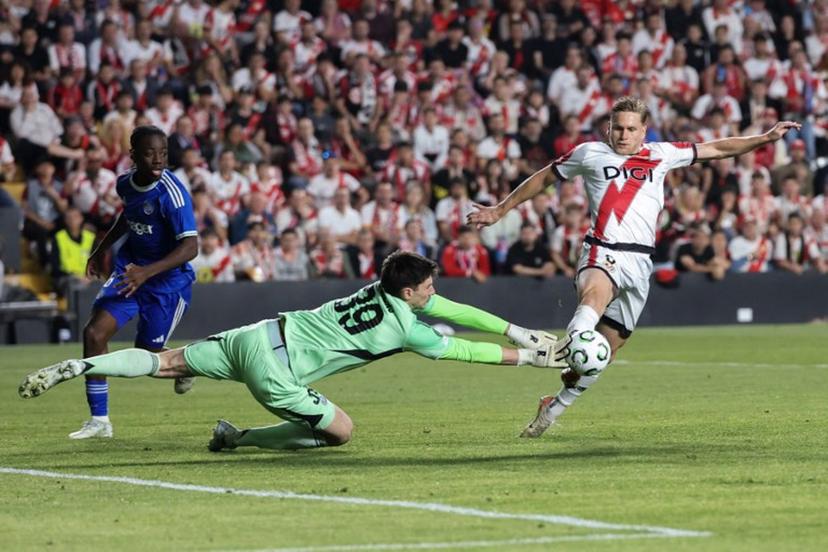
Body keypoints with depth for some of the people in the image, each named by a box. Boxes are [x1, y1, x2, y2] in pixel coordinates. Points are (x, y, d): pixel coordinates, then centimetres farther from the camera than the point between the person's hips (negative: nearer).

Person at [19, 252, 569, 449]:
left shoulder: (385, 288, 11)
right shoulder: (406, 326, -11)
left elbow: (458, 312, 16)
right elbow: (462, 350, -3)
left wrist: (519, 331, 14)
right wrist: (528, 356, 6)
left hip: (258, 335, 8)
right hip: (273, 367, -8)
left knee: (167, 363, 11)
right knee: (341, 430, 2)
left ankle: (73, 368, 1)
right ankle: (239, 439, 2)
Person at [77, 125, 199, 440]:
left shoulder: (171, 192, -25)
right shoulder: (125, 183, -3)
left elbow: (190, 247, -32)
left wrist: (147, 272, -42)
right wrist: (103, 248, 24)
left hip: (169, 281, -6)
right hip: (129, 269, 6)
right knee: (94, 333, -11)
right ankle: (99, 420, -2)